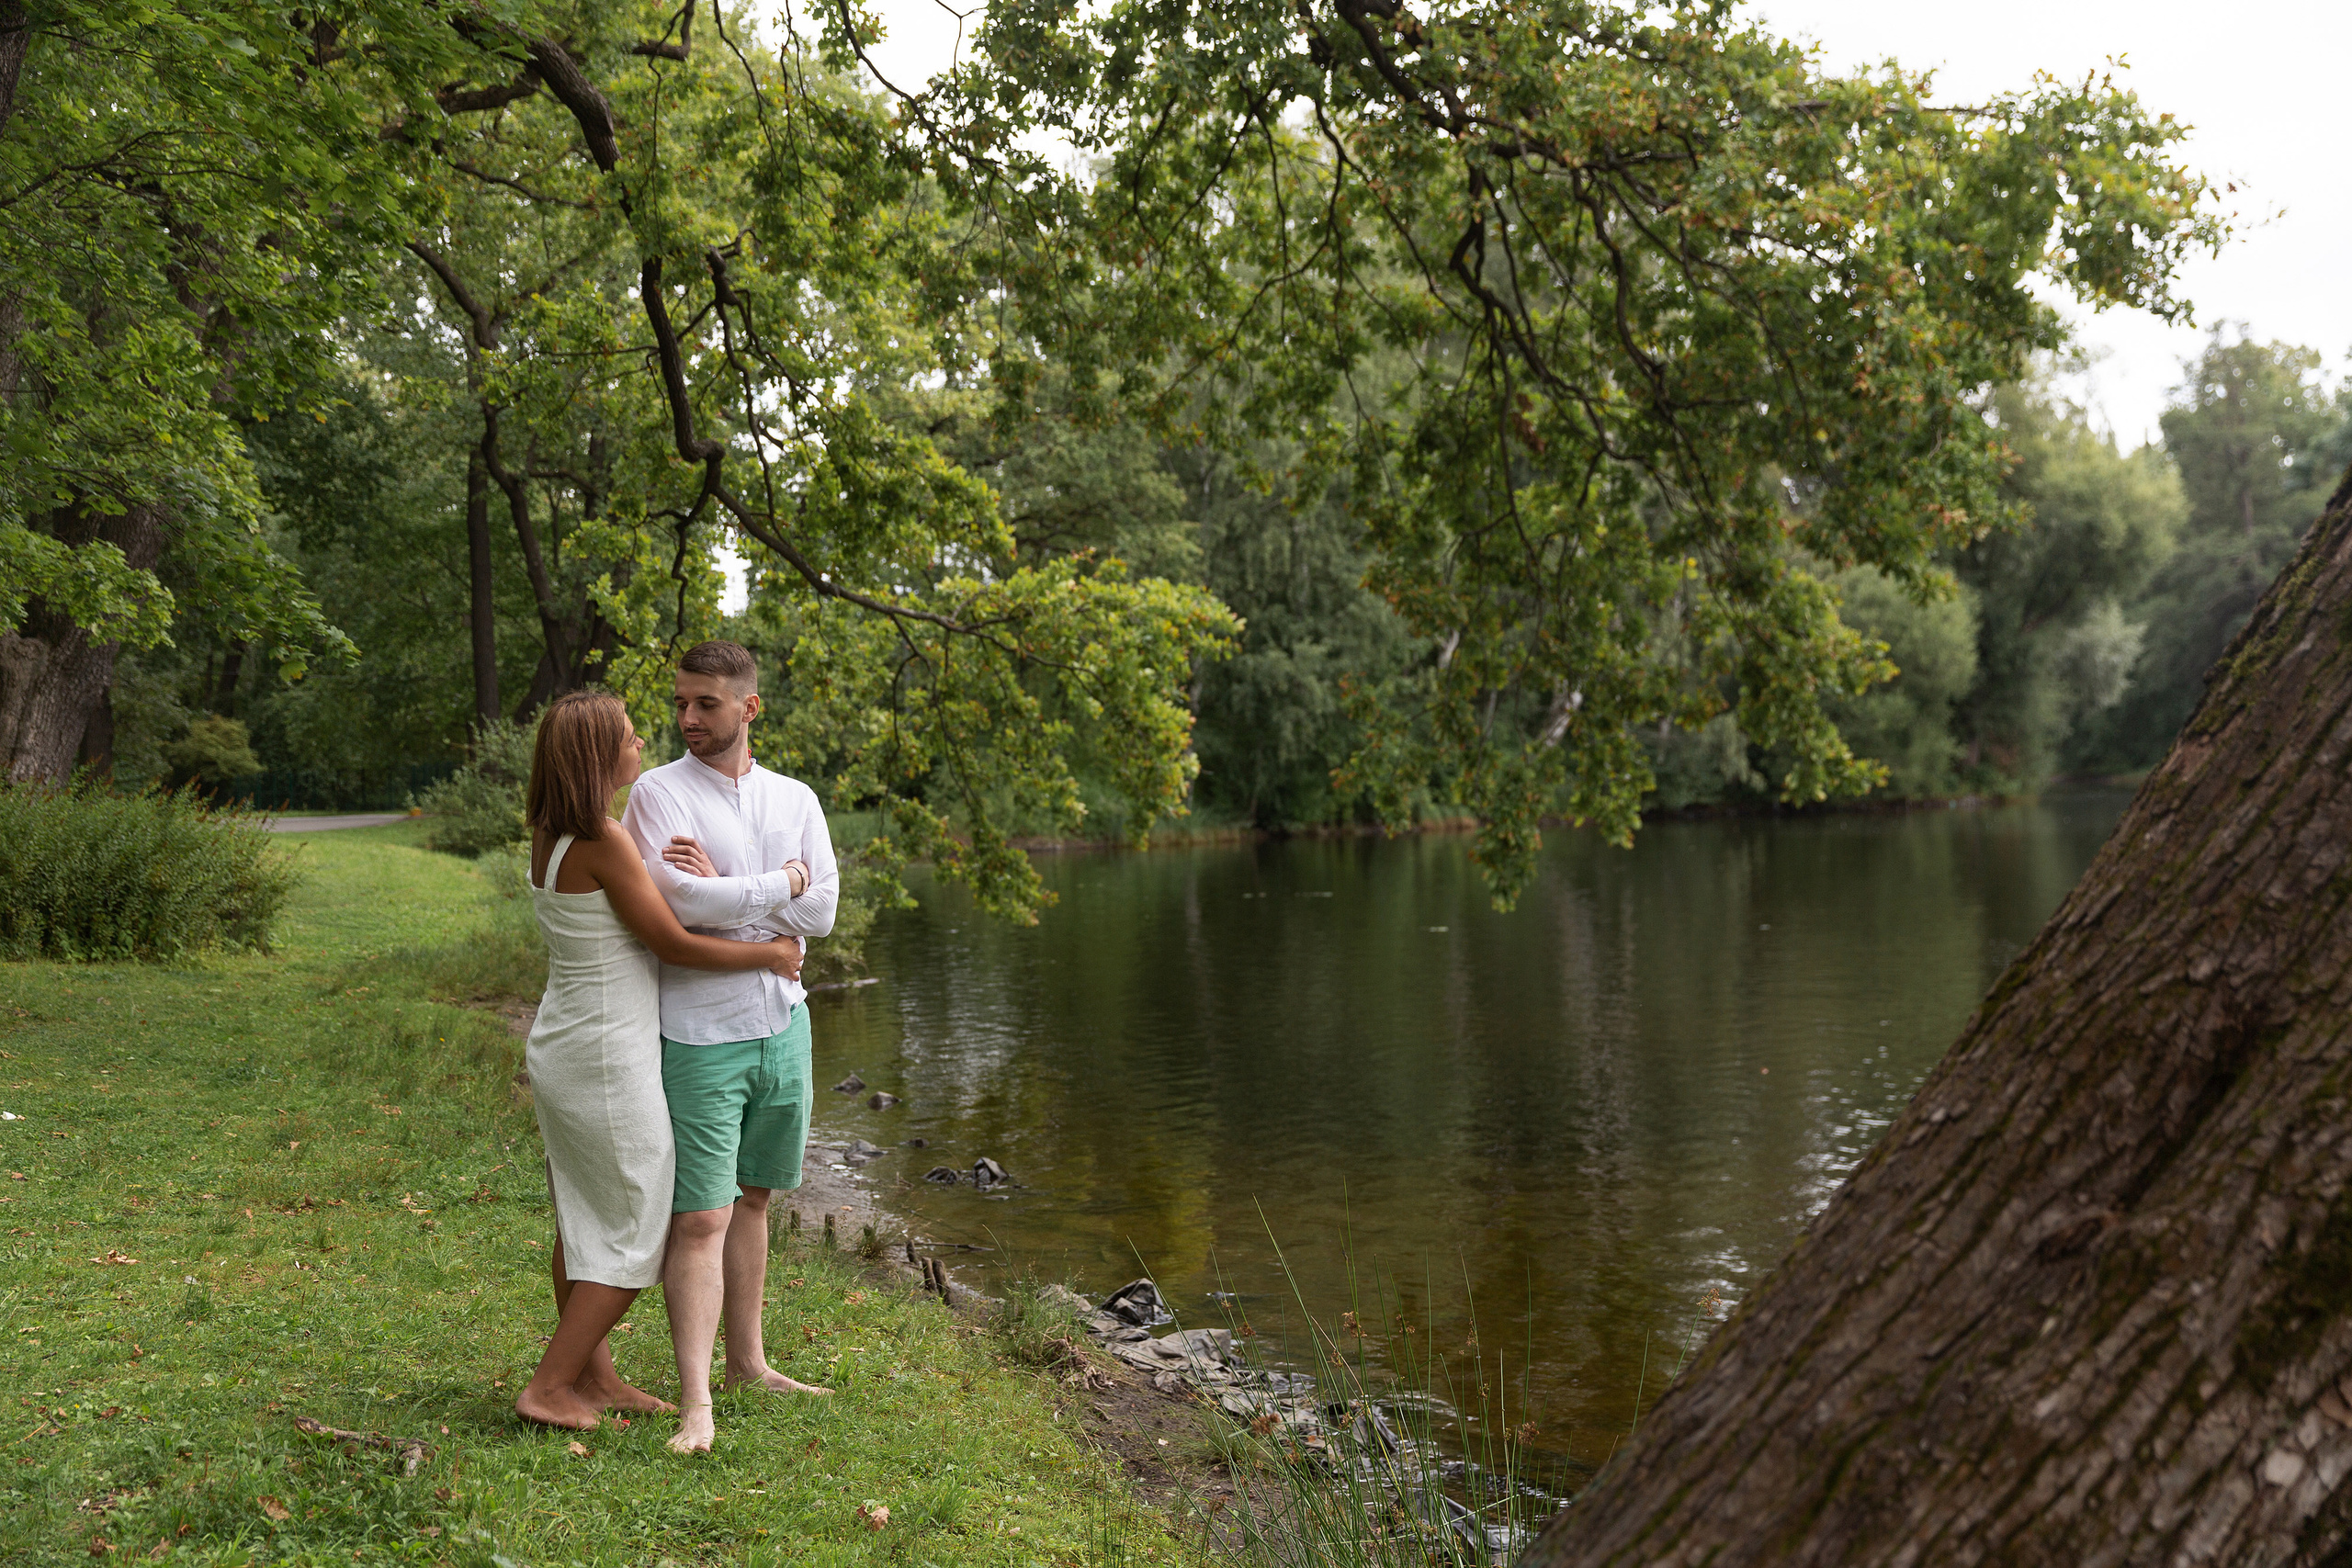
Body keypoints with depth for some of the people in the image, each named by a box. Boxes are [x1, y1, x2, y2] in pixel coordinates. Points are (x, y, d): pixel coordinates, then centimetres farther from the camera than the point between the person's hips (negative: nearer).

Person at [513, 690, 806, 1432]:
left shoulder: (550, 835, 5)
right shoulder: (603, 841, -22)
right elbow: (672, 943, -16)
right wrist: (769, 955, -4)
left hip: (562, 1049, 9)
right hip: (608, 1061, -9)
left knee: (584, 1224, 17)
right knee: (636, 1237, 4)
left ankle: (594, 1376, 28)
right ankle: (548, 1387, 8)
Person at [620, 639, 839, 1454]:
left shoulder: (796, 799, 8)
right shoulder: (658, 792, -6)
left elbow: (822, 911, -4)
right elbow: (682, 902, -21)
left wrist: (722, 887, -14)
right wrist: (782, 882, -11)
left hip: (781, 1022, 5)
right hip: (699, 1033, -5)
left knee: (751, 1200, 16)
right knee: (700, 1219, -6)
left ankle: (748, 1361, 27)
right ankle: (695, 1402, -4)